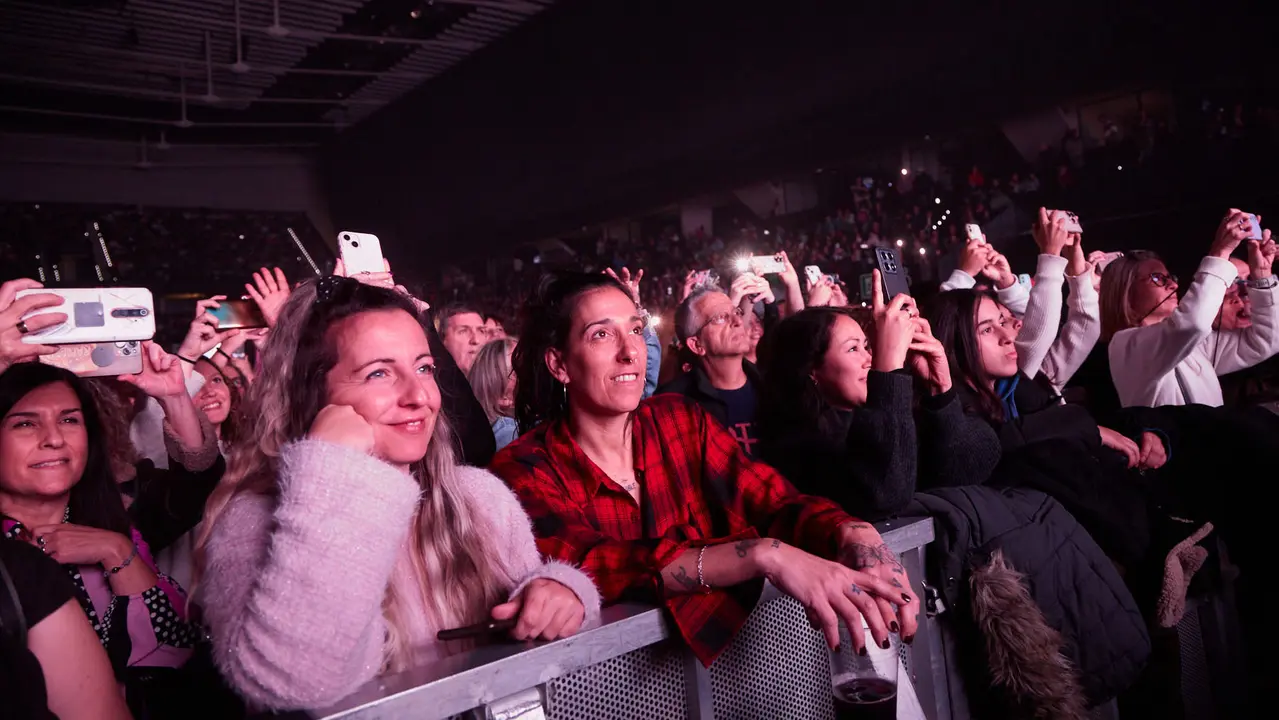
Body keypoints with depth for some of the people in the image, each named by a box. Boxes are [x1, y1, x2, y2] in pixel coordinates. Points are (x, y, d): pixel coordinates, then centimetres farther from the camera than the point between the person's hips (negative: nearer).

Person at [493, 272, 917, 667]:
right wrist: (763, 554, -37)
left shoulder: (680, 421, 1)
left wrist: (852, 534, -30)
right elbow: (589, 566, -26)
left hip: (726, 640, 3)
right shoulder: (523, 469, -10)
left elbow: (776, 500, -7)